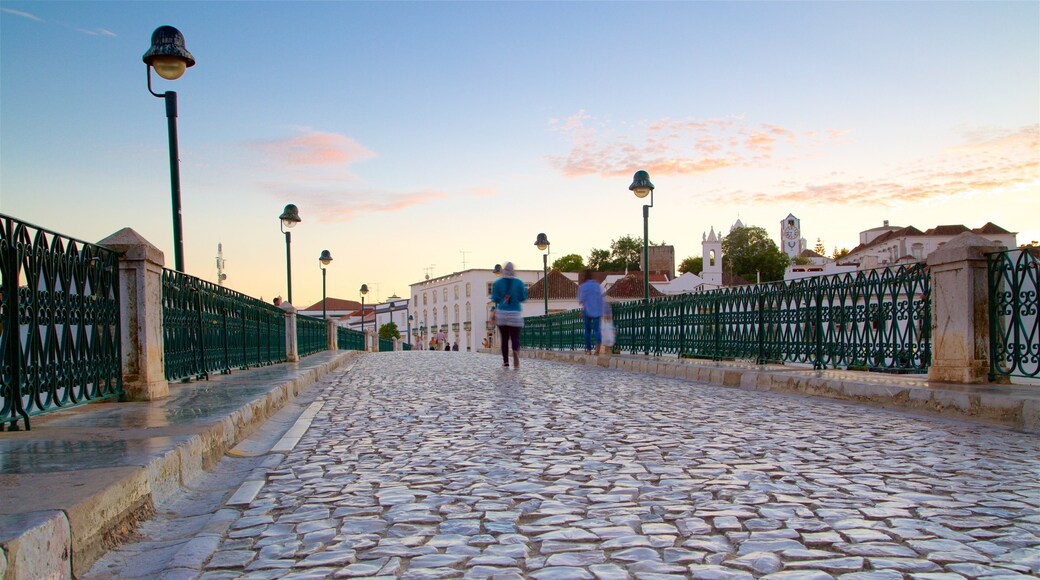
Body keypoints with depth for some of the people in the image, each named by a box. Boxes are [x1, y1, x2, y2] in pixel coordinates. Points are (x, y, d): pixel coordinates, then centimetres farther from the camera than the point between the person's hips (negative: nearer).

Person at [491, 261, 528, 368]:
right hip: (515, 314, -1)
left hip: (502, 314, 1)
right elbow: (523, 298, -1)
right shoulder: (519, 282, -2)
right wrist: (525, 290, 17)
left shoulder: (497, 283, 0)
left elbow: (495, 298, -3)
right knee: (515, 337, -2)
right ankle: (516, 352, -32)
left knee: (504, 338, 10)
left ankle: (506, 361, 8)